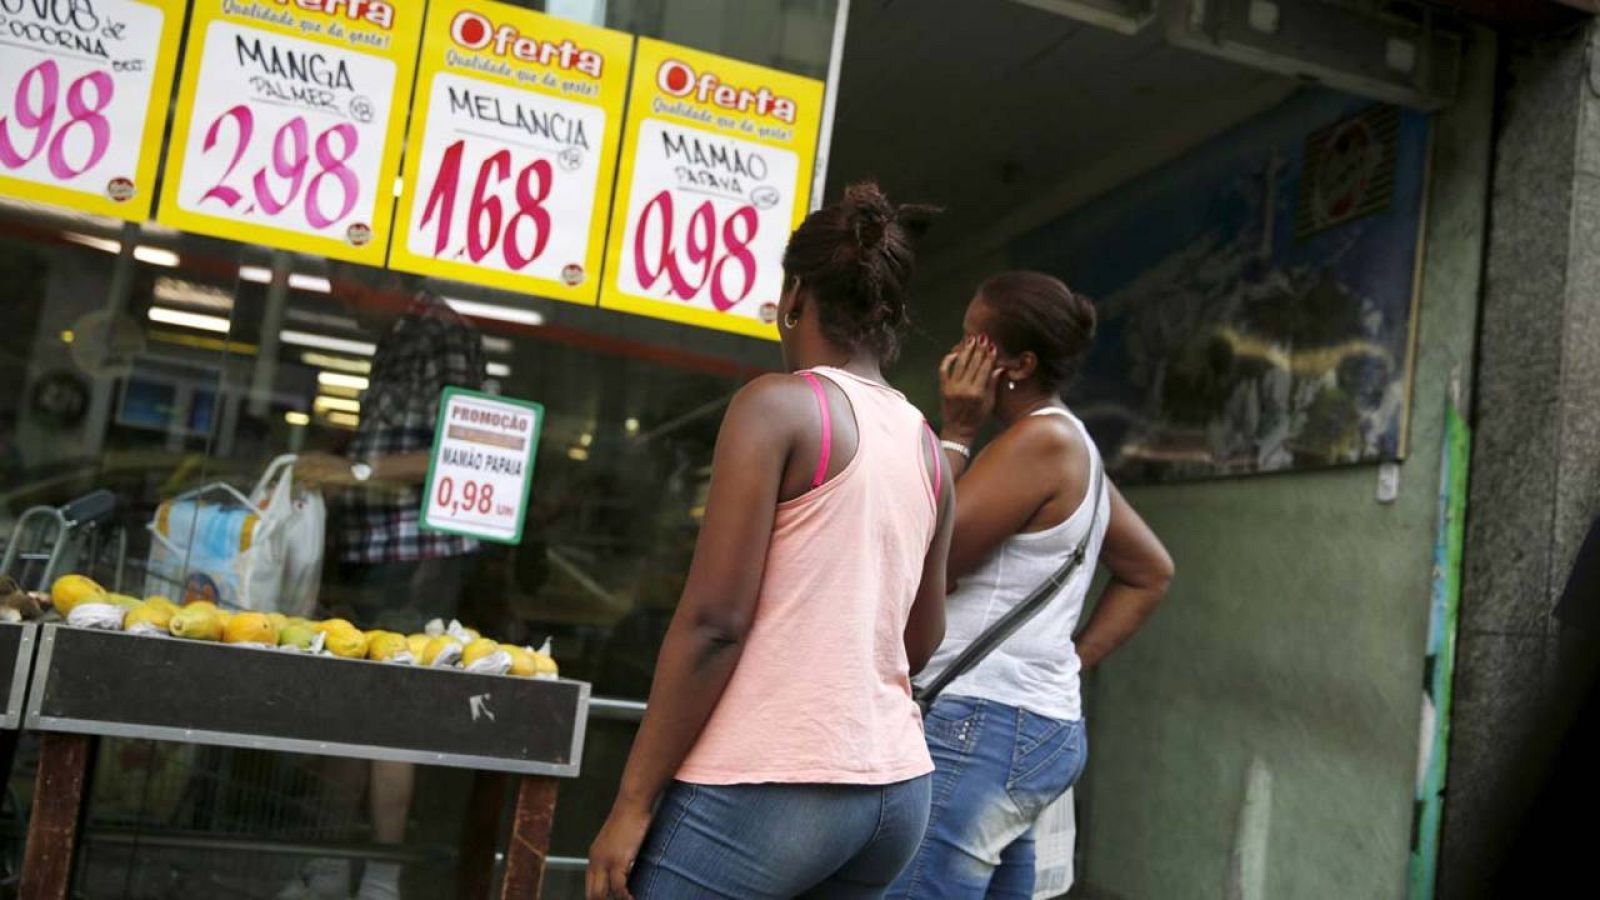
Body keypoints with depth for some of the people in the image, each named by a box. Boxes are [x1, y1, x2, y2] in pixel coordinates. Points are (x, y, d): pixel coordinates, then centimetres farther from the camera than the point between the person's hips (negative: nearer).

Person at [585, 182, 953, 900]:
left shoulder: (779, 404, -9)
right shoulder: (928, 449, 10)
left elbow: (713, 621, -15)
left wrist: (633, 799, -10)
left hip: (767, 785, -7)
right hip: (897, 790, 7)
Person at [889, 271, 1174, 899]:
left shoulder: (1041, 438, -12)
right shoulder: (1071, 446, 16)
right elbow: (1150, 572, 26)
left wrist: (956, 434, -5)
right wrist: (1075, 662, 16)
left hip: (982, 727, -10)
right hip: (1036, 721, 10)